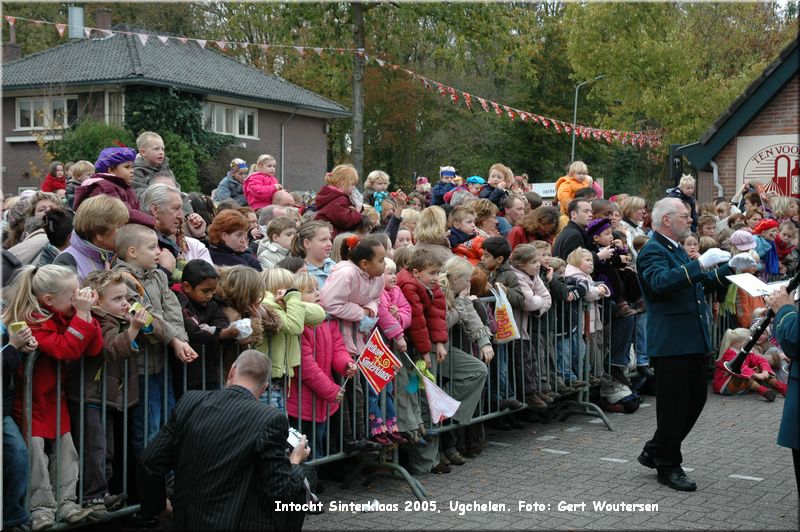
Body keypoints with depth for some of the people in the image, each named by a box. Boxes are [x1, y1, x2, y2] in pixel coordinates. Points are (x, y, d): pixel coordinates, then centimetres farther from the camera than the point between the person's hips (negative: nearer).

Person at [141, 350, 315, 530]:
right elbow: (281, 492, -14)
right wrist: (295, 462, 6)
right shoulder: (269, 419, -17)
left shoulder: (191, 401, -4)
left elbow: (151, 460, 0)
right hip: (235, 524, -6)